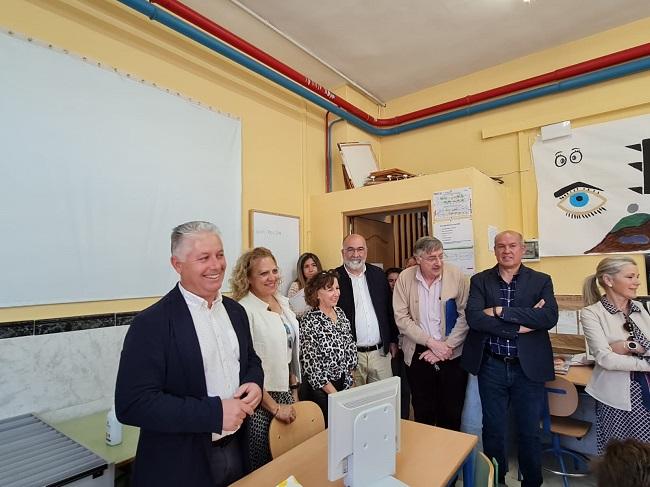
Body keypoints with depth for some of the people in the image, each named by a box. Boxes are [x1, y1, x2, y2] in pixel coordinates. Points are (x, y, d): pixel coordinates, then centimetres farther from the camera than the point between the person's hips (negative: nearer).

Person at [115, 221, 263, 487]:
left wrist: (254, 384, -10)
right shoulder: (152, 323, -18)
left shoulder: (235, 311, 1)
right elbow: (132, 404, -21)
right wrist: (215, 412, -25)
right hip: (180, 465, -5)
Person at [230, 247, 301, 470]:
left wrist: (294, 387, 14)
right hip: (260, 400, -7)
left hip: (285, 392, 7)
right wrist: (274, 407, -14)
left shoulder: (283, 302, 3)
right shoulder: (244, 311, -20)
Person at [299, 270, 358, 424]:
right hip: (320, 389, -5)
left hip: (344, 383, 6)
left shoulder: (340, 313, 1)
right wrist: (335, 394, -14)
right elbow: (312, 366, -18)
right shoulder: (309, 322, -18)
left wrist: (349, 376, 6)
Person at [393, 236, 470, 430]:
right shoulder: (405, 278, -5)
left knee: (452, 414, 11)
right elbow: (402, 319, -6)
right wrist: (431, 342, -13)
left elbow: (465, 316, -6)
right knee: (423, 414, 13)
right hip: (418, 355, 0)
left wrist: (446, 346, -11)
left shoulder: (457, 276, -6)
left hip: (452, 355, 0)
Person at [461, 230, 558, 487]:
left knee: (529, 431, 14)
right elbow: (474, 317, -16)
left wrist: (500, 311, -21)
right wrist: (520, 325, -20)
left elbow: (550, 317, -17)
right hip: (491, 367, 1)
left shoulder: (541, 281, 0)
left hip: (529, 367, 0)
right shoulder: (480, 280, -1)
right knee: (493, 429, 15)